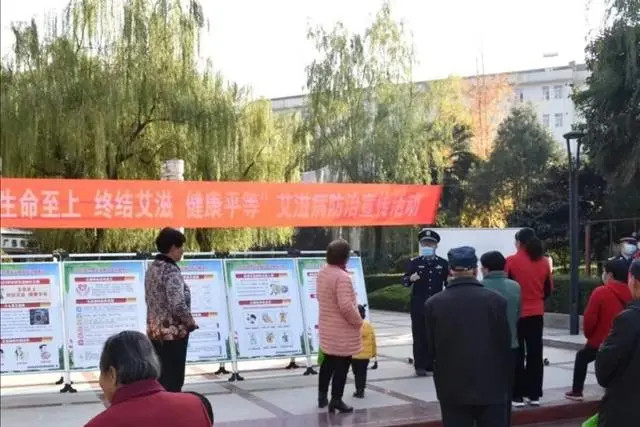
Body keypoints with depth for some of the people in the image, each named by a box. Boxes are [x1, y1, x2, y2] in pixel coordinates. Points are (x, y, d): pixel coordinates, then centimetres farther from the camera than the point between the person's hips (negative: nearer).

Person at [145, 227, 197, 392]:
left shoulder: (152, 268, 9)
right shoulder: (171, 270, -18)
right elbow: (178, 305, -25)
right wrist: (191, 323, -8)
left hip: (155, 331, 8)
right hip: (173, 332, -8)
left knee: (160, 377, 15)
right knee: (173, 380, 0)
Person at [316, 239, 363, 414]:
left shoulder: (321, 273, 3)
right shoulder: (342, 277, -25)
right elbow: (346, 306, -30)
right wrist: (358, 321, -15)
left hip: (327, 327, 8)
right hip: (343, 330, -8)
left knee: (328, 361, 22)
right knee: (341, 365, 4)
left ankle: (322, 395, 31)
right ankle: (336, 400, 10)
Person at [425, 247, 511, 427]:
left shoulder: (433, 304, -5)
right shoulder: (496, 300, -7)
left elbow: (430, 349, 0)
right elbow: (505, 345, -2)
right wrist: (504, 383, 11)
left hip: (452, 388, 0)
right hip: (491, 386, 0)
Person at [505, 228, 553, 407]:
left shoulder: (511, 261, -12)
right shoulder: (544, 261, 3)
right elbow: (549, 288, 9)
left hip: (517, 313, -4)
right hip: (536, 313, 4)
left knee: (517, 355, 3)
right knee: (535, 354, 10)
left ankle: (518, 396, 3)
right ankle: (534, 395, 14)